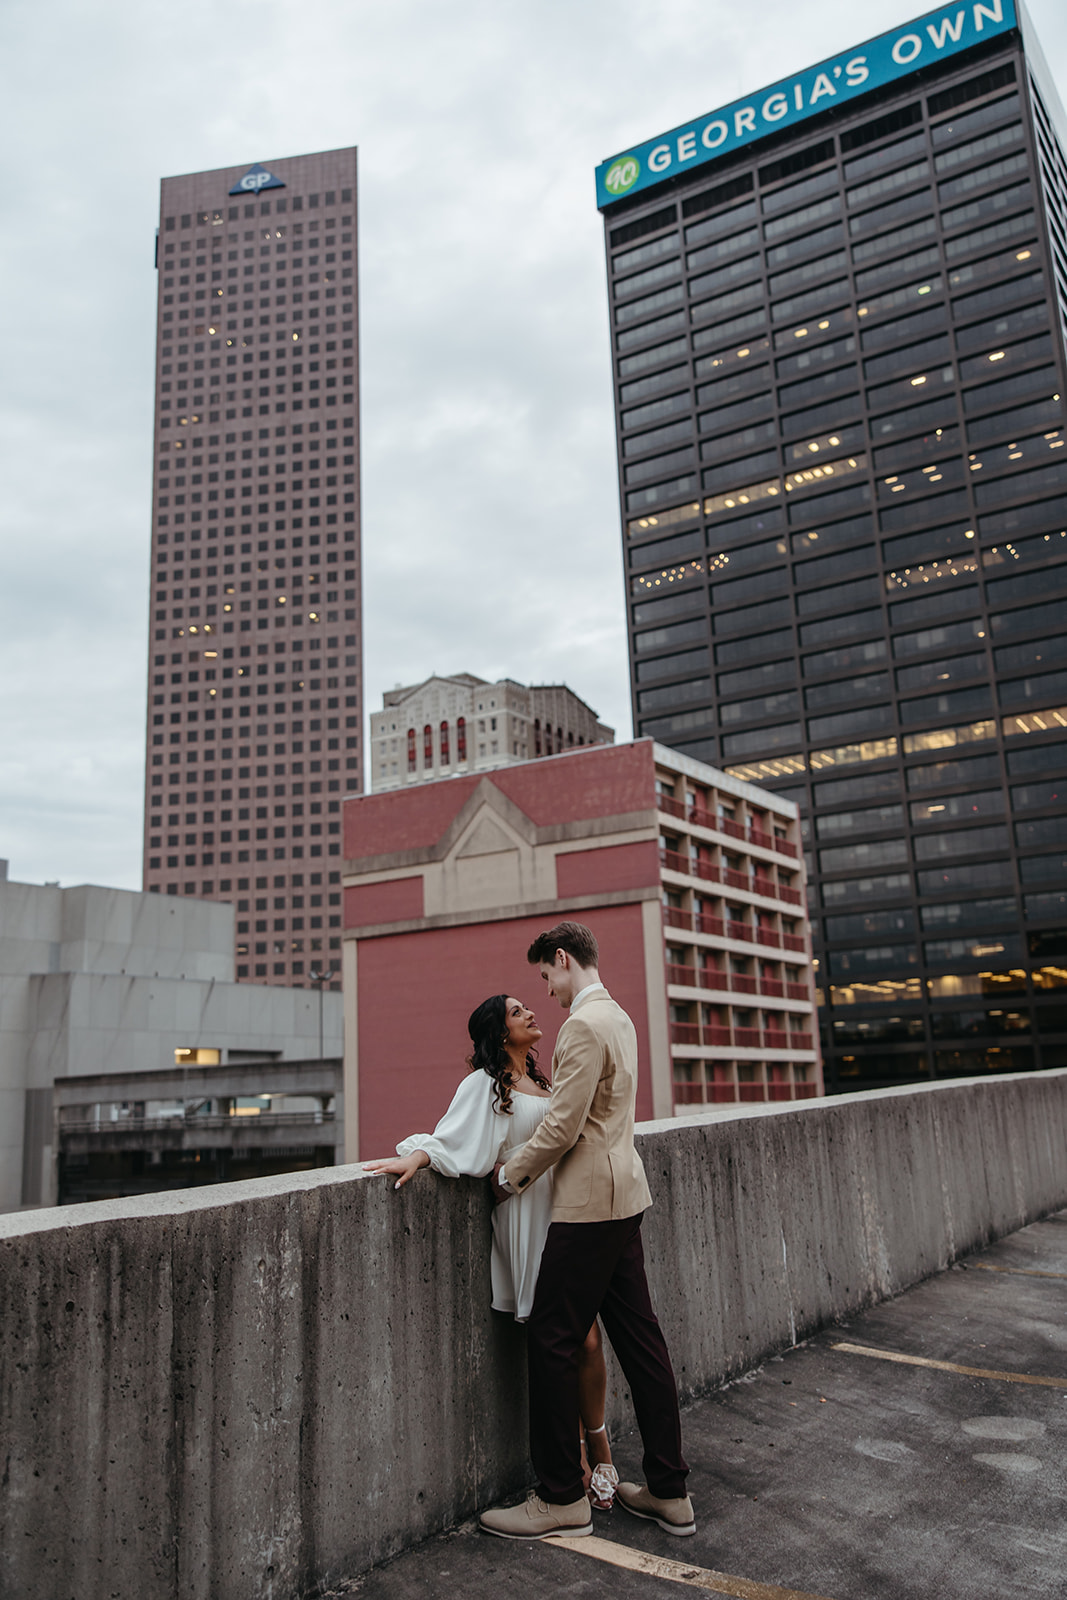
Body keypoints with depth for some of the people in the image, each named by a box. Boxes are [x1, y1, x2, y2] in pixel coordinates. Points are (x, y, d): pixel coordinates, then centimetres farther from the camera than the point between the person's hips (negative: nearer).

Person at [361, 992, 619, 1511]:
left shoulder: (537, 1080, 16)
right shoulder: (484, 1084, -6)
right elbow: (450, 1138, -13)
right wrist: (415, 1156, -30)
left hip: (564, 1211, 6)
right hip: (525, 1219, -6)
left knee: (586, 1335, 3)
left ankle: (599, 1450, 20)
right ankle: (579, 1465, 14)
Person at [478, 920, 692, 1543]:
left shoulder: (584, 1024, -18)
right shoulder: (618, 1017, 13)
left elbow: (563, 1126, -20)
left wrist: (513, 1173, -5)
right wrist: (527, 1156, 17)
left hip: (590, 1202, -10)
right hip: (623, 1194, 10)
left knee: (552, 1340, 1)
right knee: (638, 1337, 13)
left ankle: (562, 1499, 12)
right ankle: (670, 1491, 21)